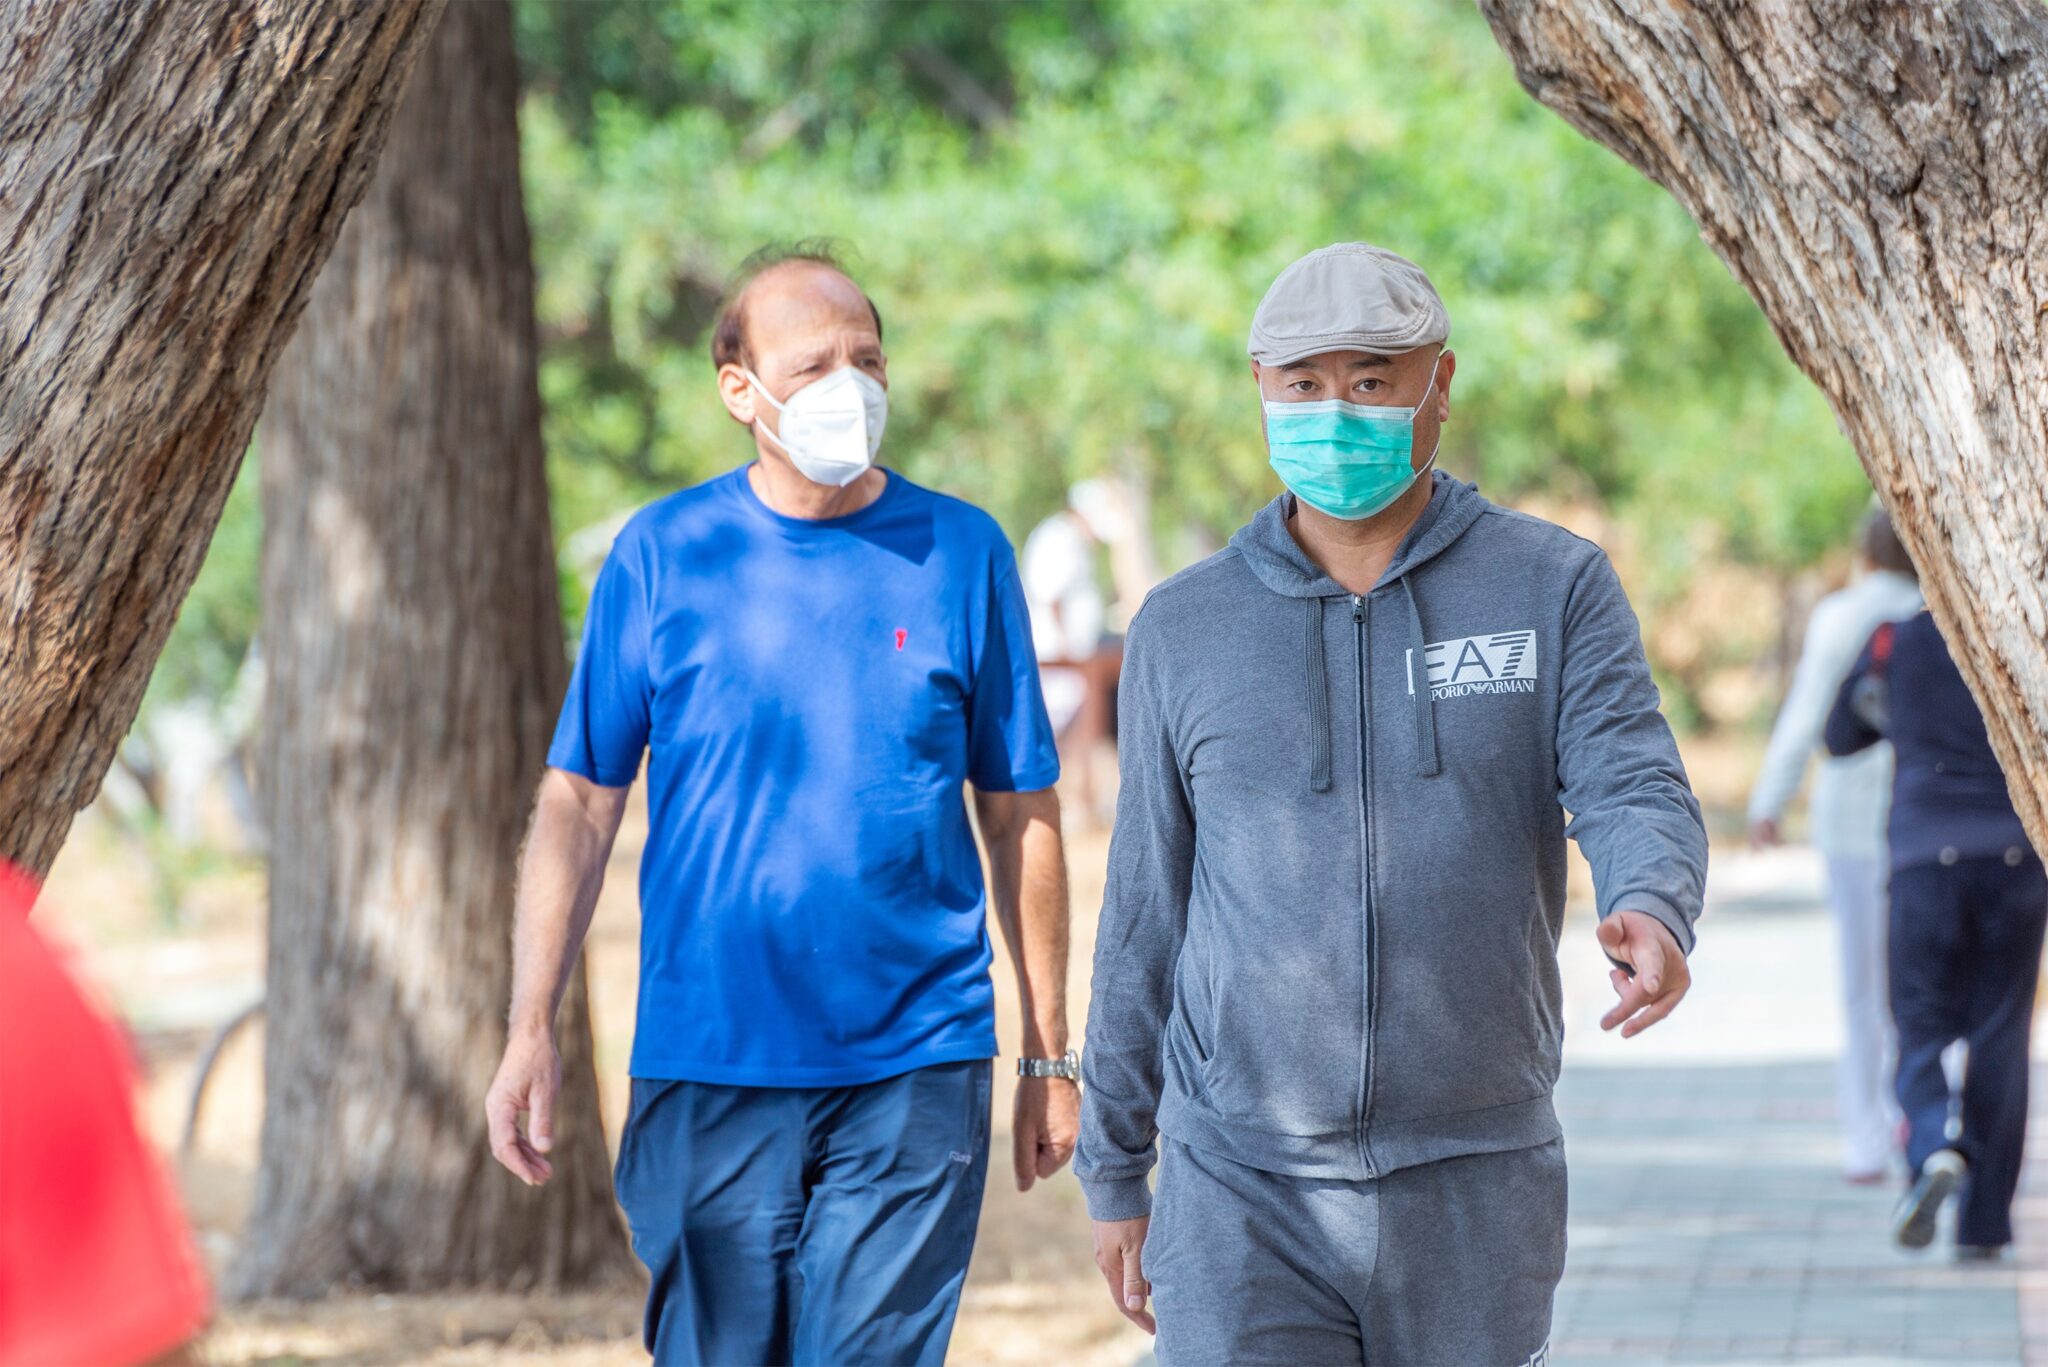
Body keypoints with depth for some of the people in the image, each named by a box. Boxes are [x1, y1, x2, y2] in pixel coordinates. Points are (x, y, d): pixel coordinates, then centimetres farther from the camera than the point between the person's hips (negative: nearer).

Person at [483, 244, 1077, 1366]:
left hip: (915, 1070, 0)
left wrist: (1049, 1056, 7)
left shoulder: (961, 554, 4)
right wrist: (531, 1032, -5)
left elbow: (1021, 818, 8)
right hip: (708, 1068, 0)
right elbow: (578, 807, 3)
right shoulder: (661, 556, 2)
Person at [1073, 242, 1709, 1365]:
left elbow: (1634, 790, -8)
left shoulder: (1555, 589, 3)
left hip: (1475, 1187, 0)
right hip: (1241, 1188, 0)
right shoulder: (1182, 628, 7)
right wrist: (1113, 1170, 13)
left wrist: (1650, 913, -32)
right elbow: (1144, 916, 12)